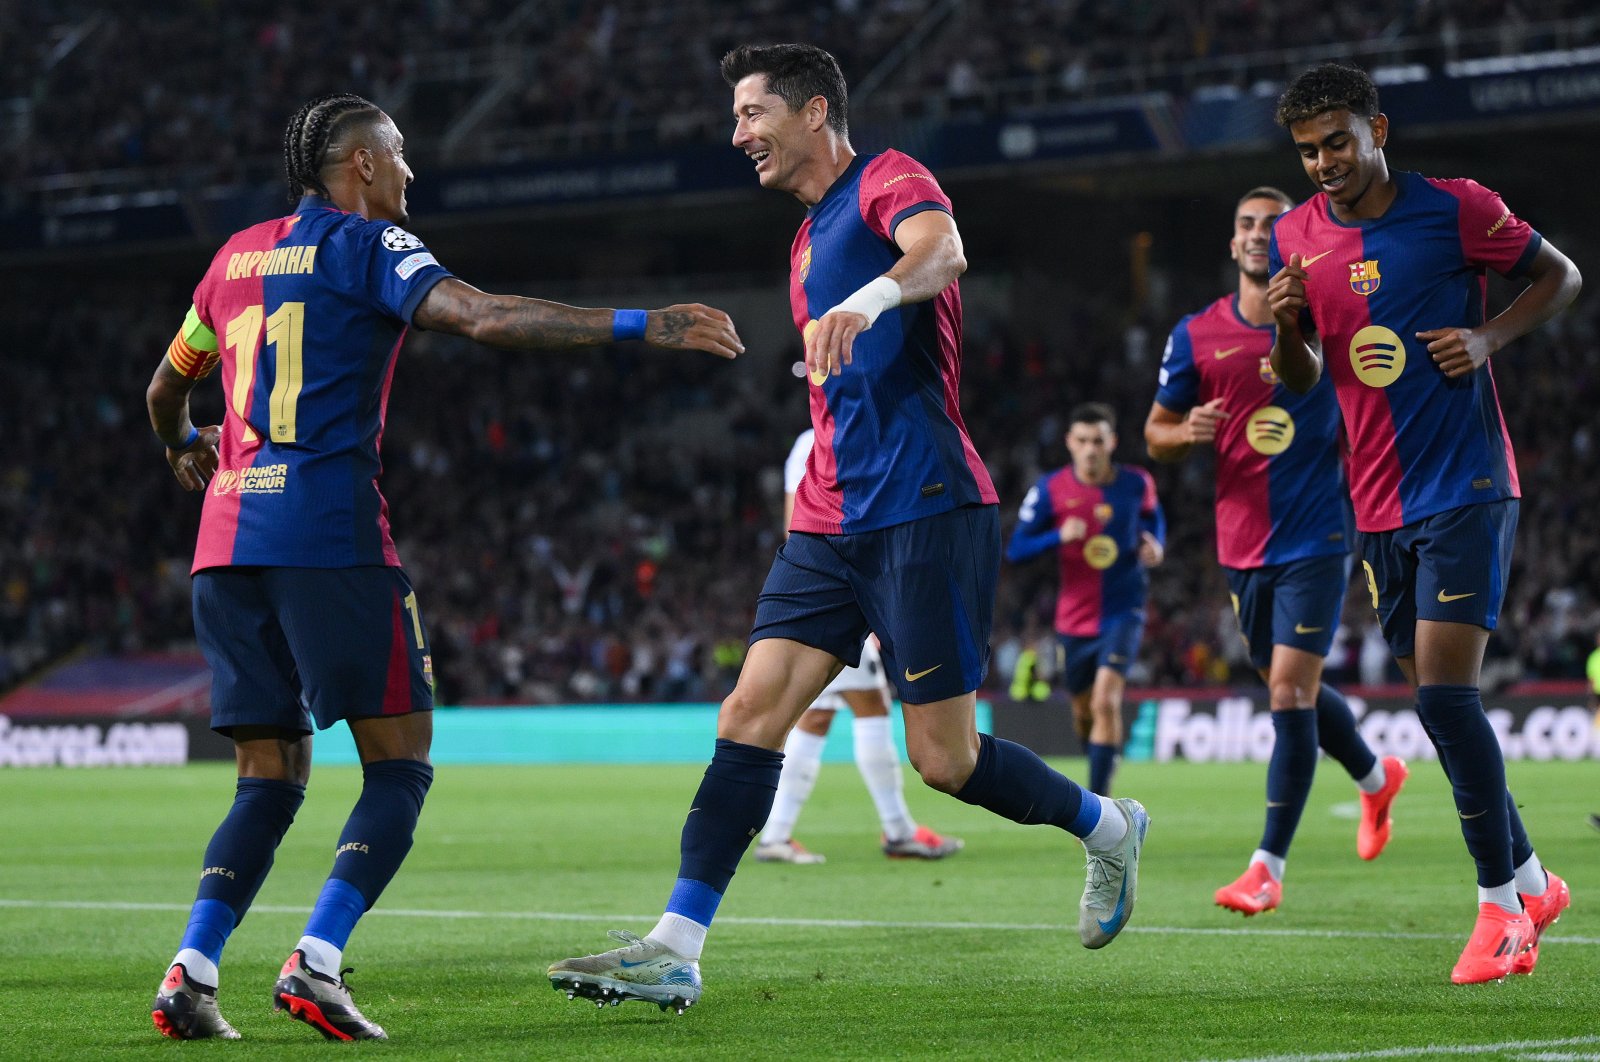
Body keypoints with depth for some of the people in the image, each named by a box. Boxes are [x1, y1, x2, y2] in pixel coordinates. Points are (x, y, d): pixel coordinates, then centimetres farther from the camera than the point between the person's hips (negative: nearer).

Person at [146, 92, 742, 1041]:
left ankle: (191, 975, -4)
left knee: (272, 779, 11)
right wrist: (639, 326, -18)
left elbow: (166, 389, 33)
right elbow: (483, 317, -17)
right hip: (327, 529, -7)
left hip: (229, 536, 7)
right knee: (401, 766, -1)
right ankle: (316, 964, -16)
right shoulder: (363, 244, 0)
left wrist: (185, 445, 56)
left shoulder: (237, 256, 20)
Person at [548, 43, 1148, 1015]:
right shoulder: (811, 239, 22)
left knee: (945, 759, -5)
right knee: (753, 711, -6)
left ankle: (1107, 827, 22)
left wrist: (867, 301, -50)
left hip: (927, 514, -8)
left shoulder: (888, 180, -6)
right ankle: (674, 952, -11)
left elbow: (944, 249, -30)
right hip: (834, 525, 8)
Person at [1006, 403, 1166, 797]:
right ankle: (1099, 768, 47)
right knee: (1084, 711, 16)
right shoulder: (1050, 490, -8)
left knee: (1106, 701, -21)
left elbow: (1153, 516, 18)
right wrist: (1059, 536, -26)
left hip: (1123, 612, -2)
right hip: (1075, 617, 2)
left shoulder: (1136, 483, -5)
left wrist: (1156, 545, -4)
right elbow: (1015, 549, -9)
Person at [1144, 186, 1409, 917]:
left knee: (1290, 693, -13)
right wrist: (1186, 432, -13)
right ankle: (1376, 776, 45)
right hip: (1241, 545, 4)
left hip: (1315, 539, -4)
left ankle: (1267, 868, -10)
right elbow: (1155, 435, 10)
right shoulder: (1197, 336, 3)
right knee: (1290, 692, 15)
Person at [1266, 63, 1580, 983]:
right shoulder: (1296, 239, 6)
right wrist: (1287, 327, -8)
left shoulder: (1457, 210, -6)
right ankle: (1532, 882, 23)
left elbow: (1560, 276, 6)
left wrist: (1490, 336, -10)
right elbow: (1300, 381, 14)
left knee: (1445, 691, -15)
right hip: (1381, 508, 6)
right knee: (1440, 702, 8)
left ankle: (1500, 906, -6)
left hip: (1466, 488, -6)